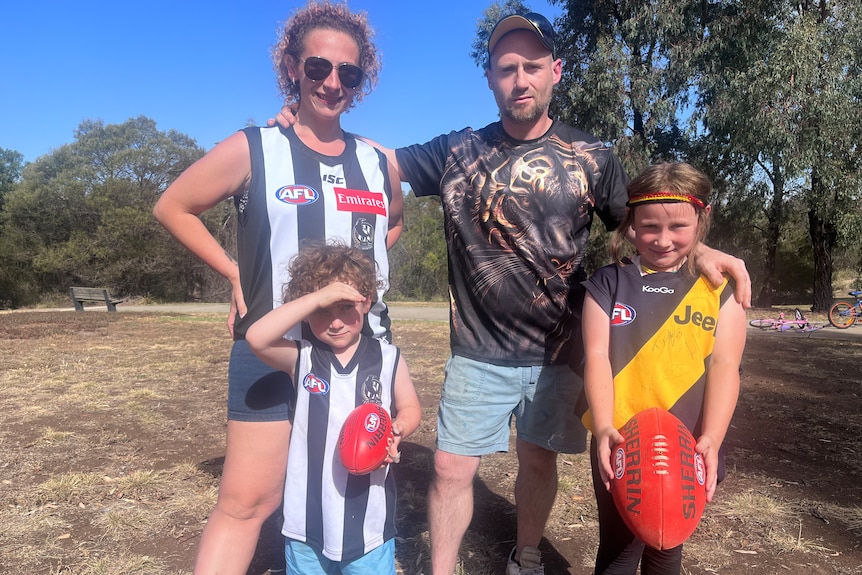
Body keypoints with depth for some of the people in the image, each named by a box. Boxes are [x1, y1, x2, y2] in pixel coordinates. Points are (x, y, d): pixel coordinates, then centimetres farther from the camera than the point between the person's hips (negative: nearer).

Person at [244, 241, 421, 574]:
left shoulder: (388, 359, -5)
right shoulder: (301, 358, -8)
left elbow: (409, 408, 8)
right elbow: (256, 338, -27)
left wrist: (397, 431, -15)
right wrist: (318, 298, -33)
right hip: (308, 517, 0)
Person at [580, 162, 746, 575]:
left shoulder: (719, 287, 2)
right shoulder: (608, 283, -2)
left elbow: (723, 365, -6)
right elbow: (598, 357, -9)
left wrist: (710, 439, -18)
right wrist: (603, 429, -22)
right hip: (620, 444, -1)